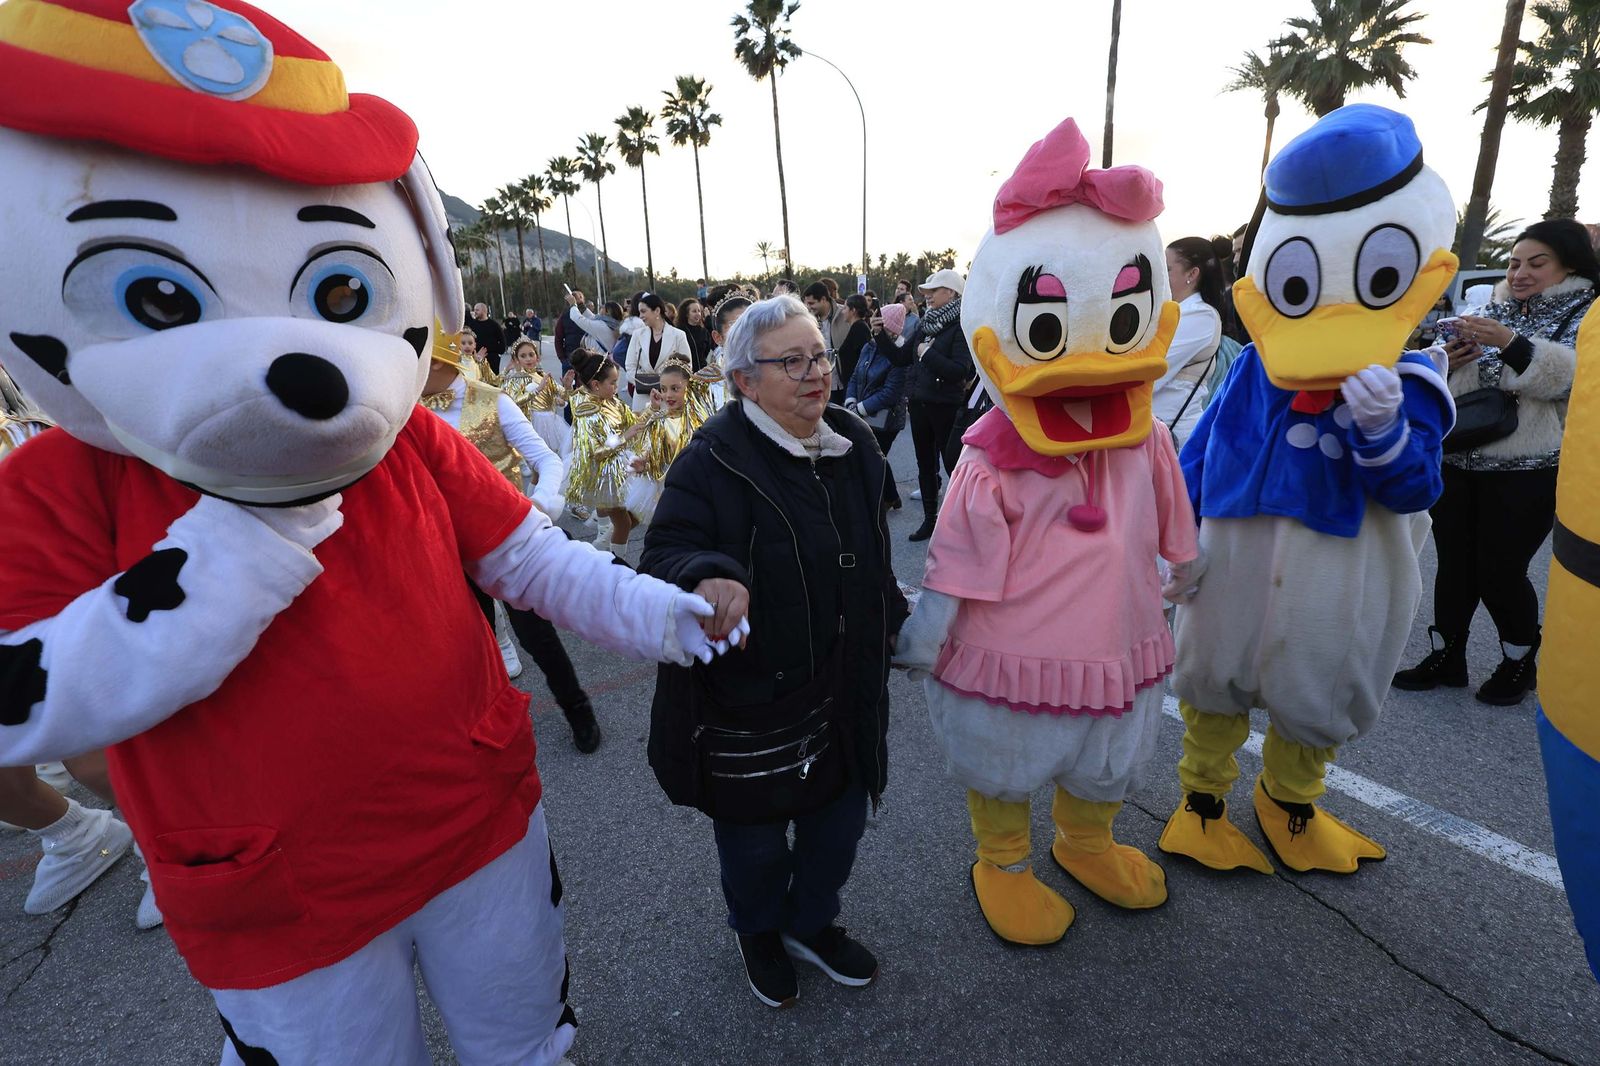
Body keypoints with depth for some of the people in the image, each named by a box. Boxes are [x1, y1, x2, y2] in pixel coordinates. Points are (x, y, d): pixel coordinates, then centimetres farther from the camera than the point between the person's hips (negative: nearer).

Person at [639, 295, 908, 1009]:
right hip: (749, 700, -5)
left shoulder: (853, 444, 2)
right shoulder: (712, 461, -19)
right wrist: (706, 576, -45)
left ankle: (811, 923, 52)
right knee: (755, 839, 16)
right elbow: (662, 557, -24)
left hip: (844, 690, 6)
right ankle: (758, 932, 50)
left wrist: (892, 621, 23)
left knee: (840, 823, 21)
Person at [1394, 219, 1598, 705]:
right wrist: (1447, 359, -4)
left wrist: (1511, 343, -29)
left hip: (1526, 473, -4)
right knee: (1454, 564, 8)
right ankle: (1446, 657, 20)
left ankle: (1521, 660, 23)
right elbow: (1445, 386, 17)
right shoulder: (1493, 311, 15)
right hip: (1457, 462, 5)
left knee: (1500, 570, -1)